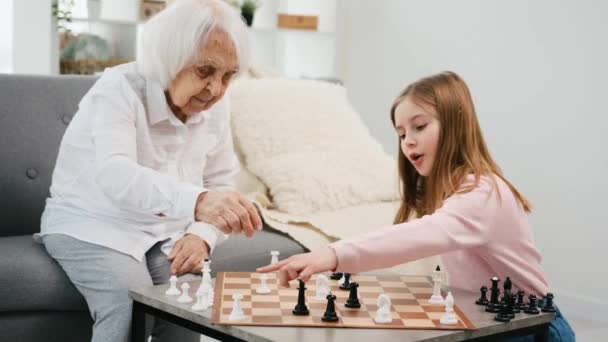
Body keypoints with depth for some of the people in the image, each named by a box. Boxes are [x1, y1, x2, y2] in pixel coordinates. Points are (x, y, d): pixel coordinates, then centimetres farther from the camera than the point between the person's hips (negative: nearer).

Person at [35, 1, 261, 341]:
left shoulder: (216, 106, -4)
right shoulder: (119, 90, -22)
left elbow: (221, 184, 6)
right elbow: (114, 174, -41)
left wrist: (203, 235, -16)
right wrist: (196, 201, -58)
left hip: (165, 231, 5)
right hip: (92, 225, -4)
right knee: (131, 310, -30)